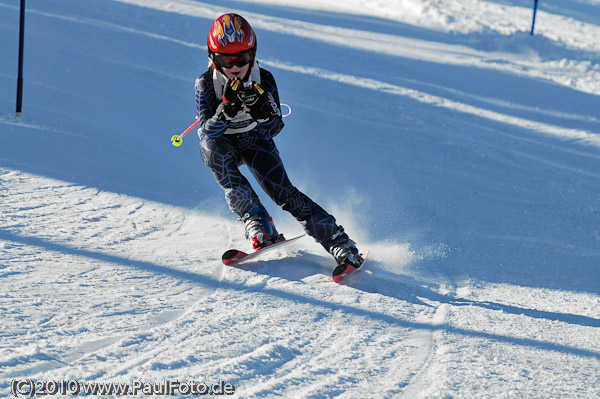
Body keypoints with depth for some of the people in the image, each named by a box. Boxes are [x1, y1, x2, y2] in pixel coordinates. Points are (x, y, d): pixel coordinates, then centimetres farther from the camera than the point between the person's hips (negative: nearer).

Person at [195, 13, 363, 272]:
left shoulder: (263, 80, -17)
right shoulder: (206, 84, -20)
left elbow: (274, 129, -15)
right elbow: (208, 130, -26)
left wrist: (262, 111, -37)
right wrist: (227, 108, -45)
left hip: (254, 139, 0)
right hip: (219, 143, 0)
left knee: (282, 190, -18)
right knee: (216, 150, -34)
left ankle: (337, 240, -17)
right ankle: (256, 222, -35)